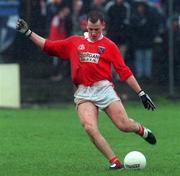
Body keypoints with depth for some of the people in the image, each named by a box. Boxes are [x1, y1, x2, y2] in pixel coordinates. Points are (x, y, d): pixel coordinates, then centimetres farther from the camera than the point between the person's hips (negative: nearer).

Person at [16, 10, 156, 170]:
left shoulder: (109, 46, 8)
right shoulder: (74, 42, 16)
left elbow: (125, 72, 6)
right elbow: (48, 46, 22)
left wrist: (141, 93, 2)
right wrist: (28, 33, 16)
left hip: (104, 89, -1)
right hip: (83, 93, 2)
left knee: (124, 125, -10)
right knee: (90, 128, -21)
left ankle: (141, 129, 28)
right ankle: (114, 161, -10)